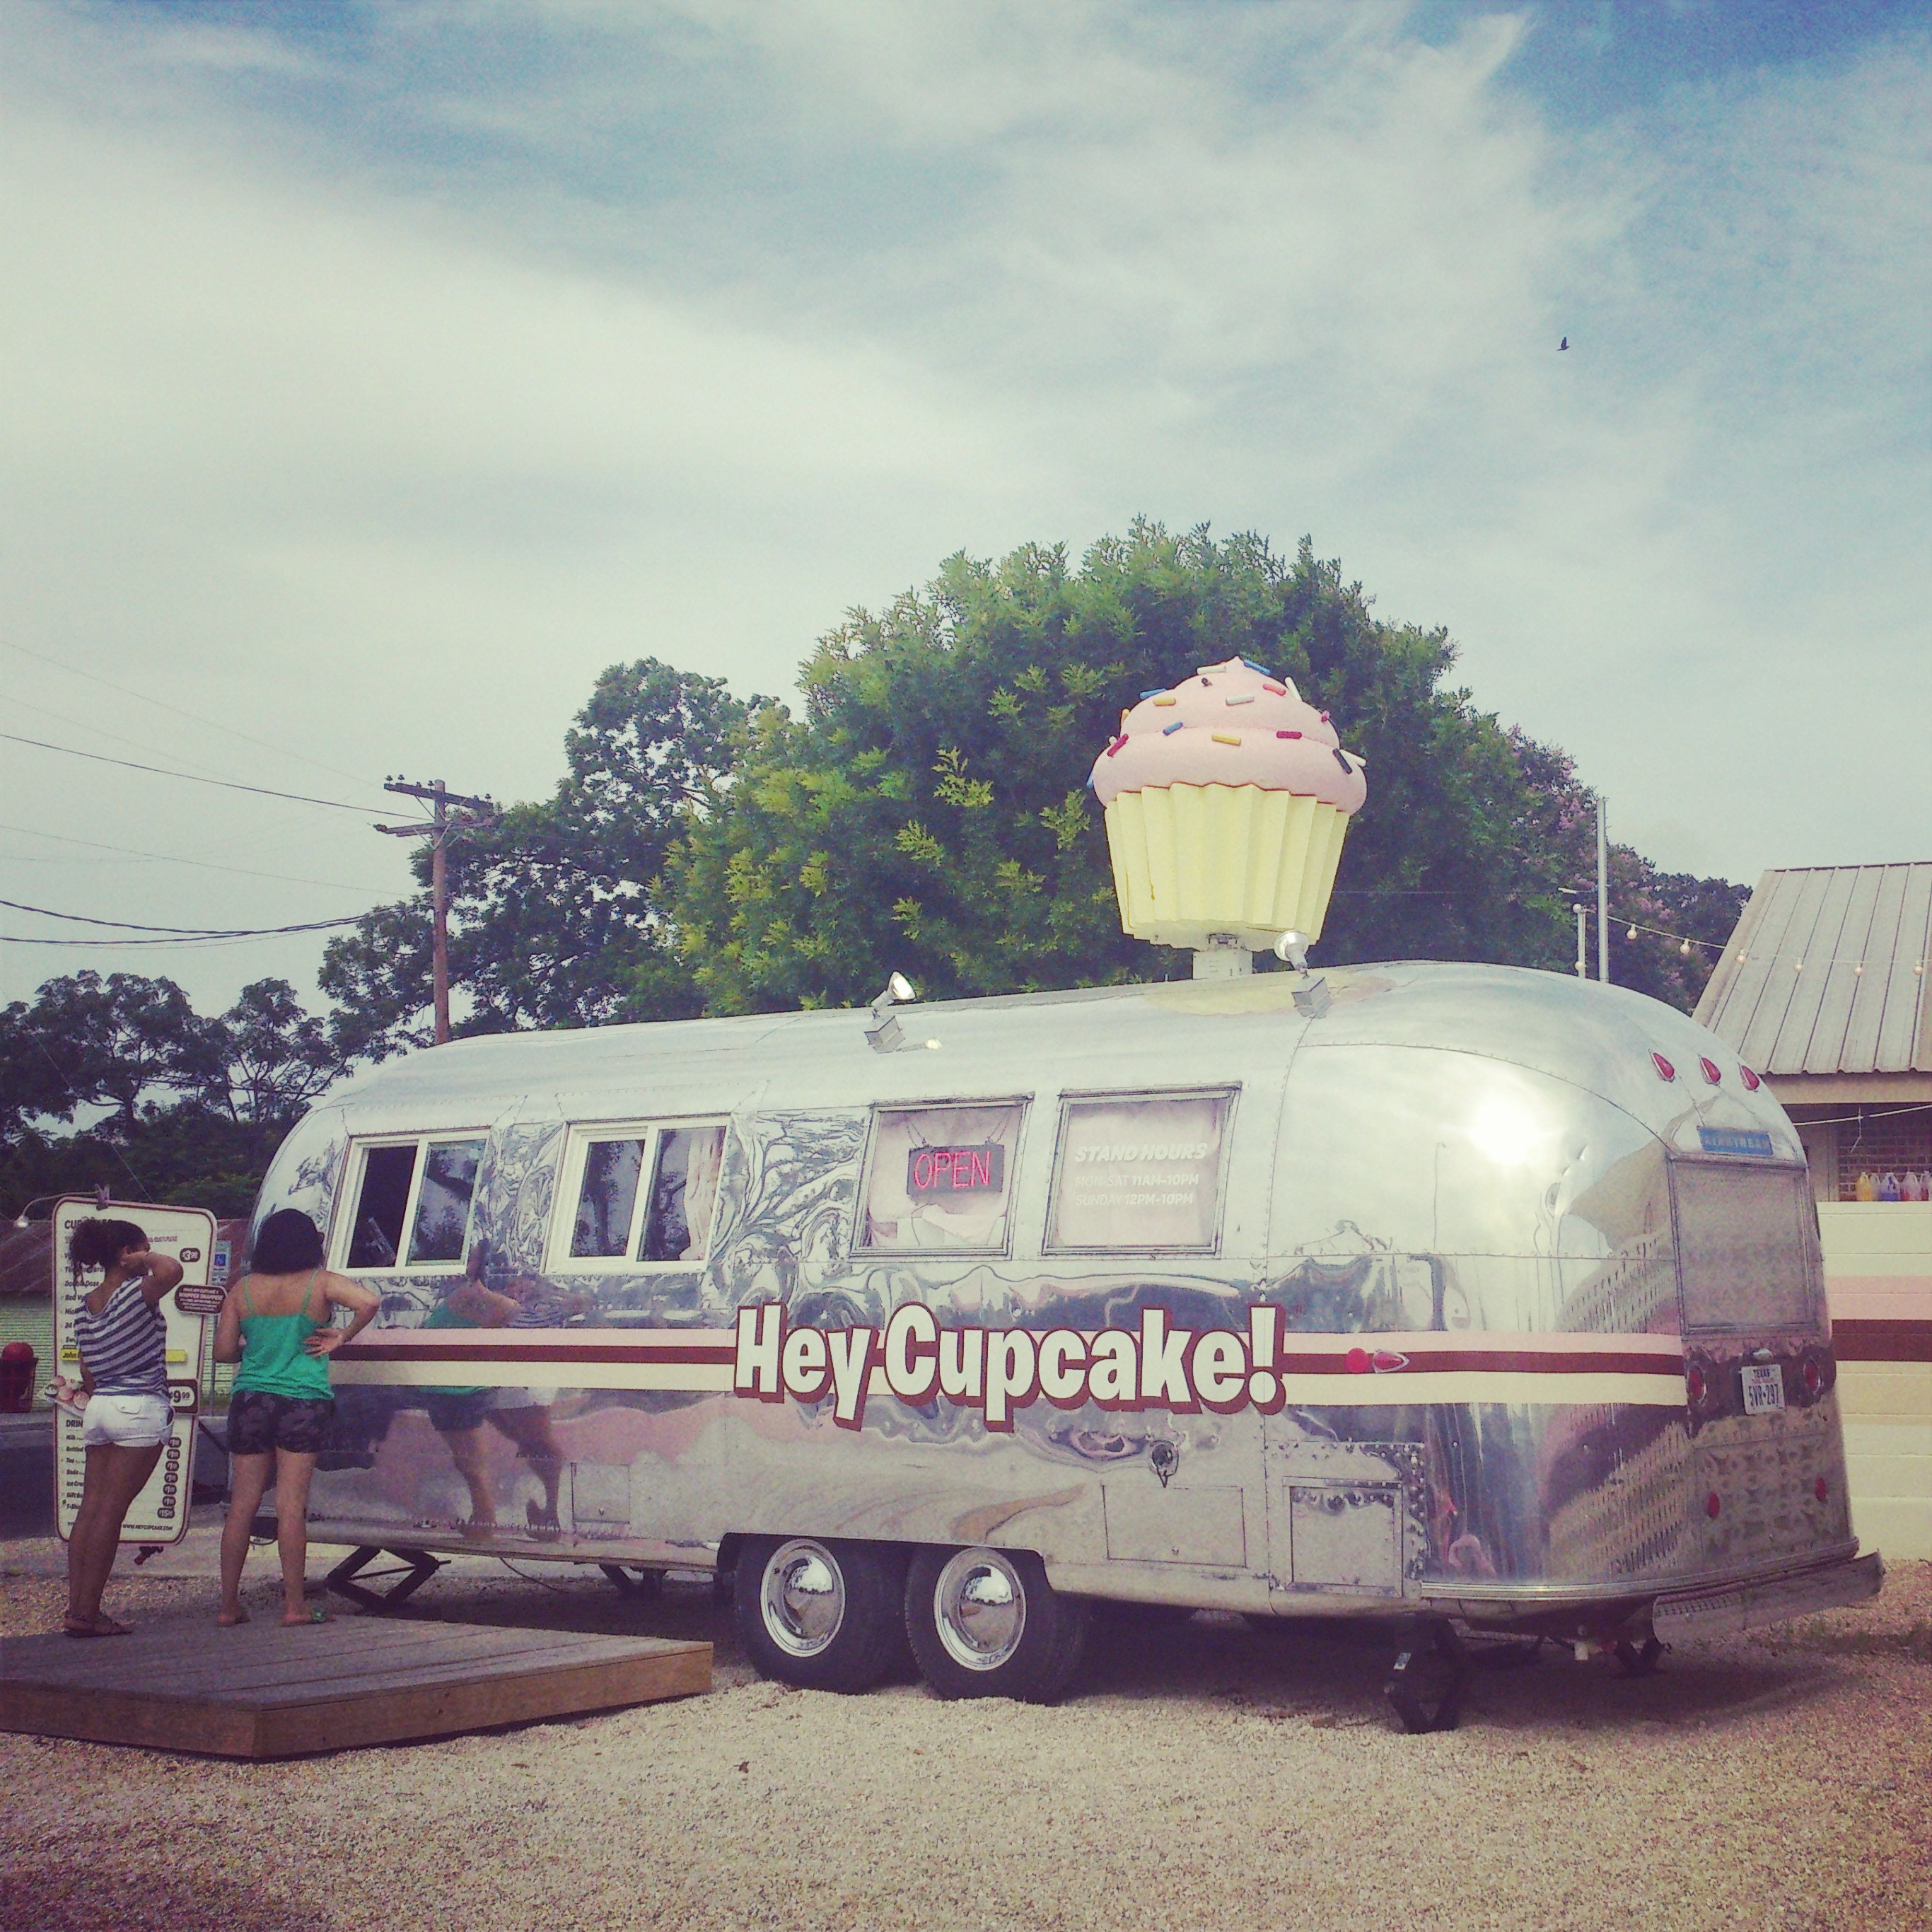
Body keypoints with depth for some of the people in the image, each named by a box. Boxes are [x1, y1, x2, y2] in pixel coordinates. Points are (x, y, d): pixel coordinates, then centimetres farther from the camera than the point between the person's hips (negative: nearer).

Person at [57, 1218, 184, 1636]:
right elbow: (171, 1271, -32)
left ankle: (76, 1608, 7)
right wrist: (146, 1260, -10)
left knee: (89, 1508, 7)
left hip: (99, 1408, 7)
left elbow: (89, 1370, 17)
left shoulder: (85, 1306, 11)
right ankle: (87, 1614, -5)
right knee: (111, 1512, -6)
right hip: (140, 1409, -7)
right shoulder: (135, 1292, -11)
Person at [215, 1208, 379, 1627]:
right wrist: (342, 1338, -3)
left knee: (242, 1505, 7)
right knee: (291, 1505, -2)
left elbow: (223, 1351, 5)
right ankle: (294, 1605, -1)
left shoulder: (244, 1289, 3)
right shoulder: (321, 1284, -4)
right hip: (303, 1404, -3)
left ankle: (229, 1605, 11)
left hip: (250, 1402, 3)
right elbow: (368, 1303, -18)